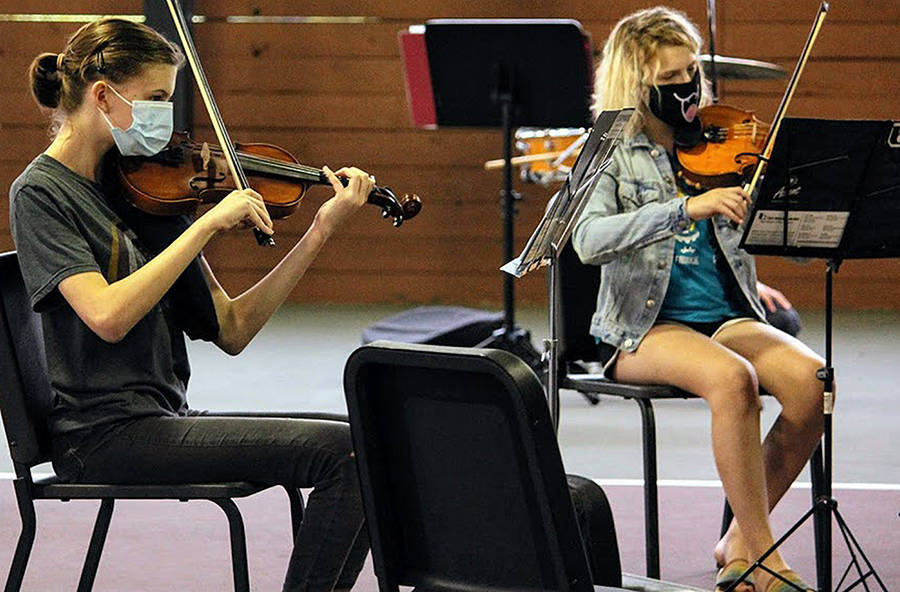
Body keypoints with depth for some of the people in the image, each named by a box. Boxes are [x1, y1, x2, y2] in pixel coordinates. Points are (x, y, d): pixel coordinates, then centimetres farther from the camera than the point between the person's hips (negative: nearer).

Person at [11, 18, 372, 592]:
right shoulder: (42, 193, -6)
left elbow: (231, 329, 9)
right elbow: (108, 317, -23)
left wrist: (320, 232, 1)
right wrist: (207, 224, -19)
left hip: (168, 419, 8)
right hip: (103, 434, -8)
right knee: (342, 452, -19)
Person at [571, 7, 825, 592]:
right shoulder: (612, 155, 0)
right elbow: (590, 241, -21)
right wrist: (686, 208, -31)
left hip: (727, 317, 4)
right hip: (645, 328, -4)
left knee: (812, 380, -24)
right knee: (733, 378, -34)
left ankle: (740, 542, -7)